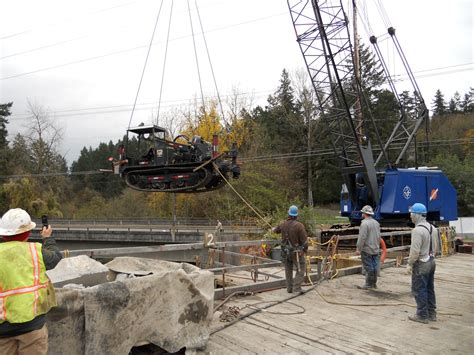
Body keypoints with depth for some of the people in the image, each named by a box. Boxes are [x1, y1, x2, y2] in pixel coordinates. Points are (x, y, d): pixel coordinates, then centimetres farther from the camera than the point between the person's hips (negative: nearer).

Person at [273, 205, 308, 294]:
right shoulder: (299, 225, -21)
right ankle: (296, 287, -2)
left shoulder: (283, 224, -2)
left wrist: (274, 229, 45)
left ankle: (289, 288, 24)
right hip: (296, 252, -5)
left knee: (288, 270, 18)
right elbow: (304, 240, -18)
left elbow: (276, 230, 21)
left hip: (285, 251, 5)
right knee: (301, 269, 7)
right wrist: (305, 250, -1)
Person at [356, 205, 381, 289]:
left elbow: (362, 238, -20)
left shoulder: (364, 224, -17)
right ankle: (374, 283, 20)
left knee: (369, 267, -3)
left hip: (367, 250, -8)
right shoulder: (376, 223, 10)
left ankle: (368, 284, 3)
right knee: (375, 266, 11)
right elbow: (379, 236, 17)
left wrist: (359, 249, -13)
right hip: (376, 249, 8)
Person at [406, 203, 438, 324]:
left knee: (419, 290, 1)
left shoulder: (417, 230, -21)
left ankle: (422, 315, 8)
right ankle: (431, 314, 25)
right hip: (431, 262, 9)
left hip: (421, 264, -9)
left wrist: (410, 264, -13)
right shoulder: (432, 227, 7)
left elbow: (415, 250, -23)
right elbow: (436, 247, 14)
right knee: (430, 289, 17)